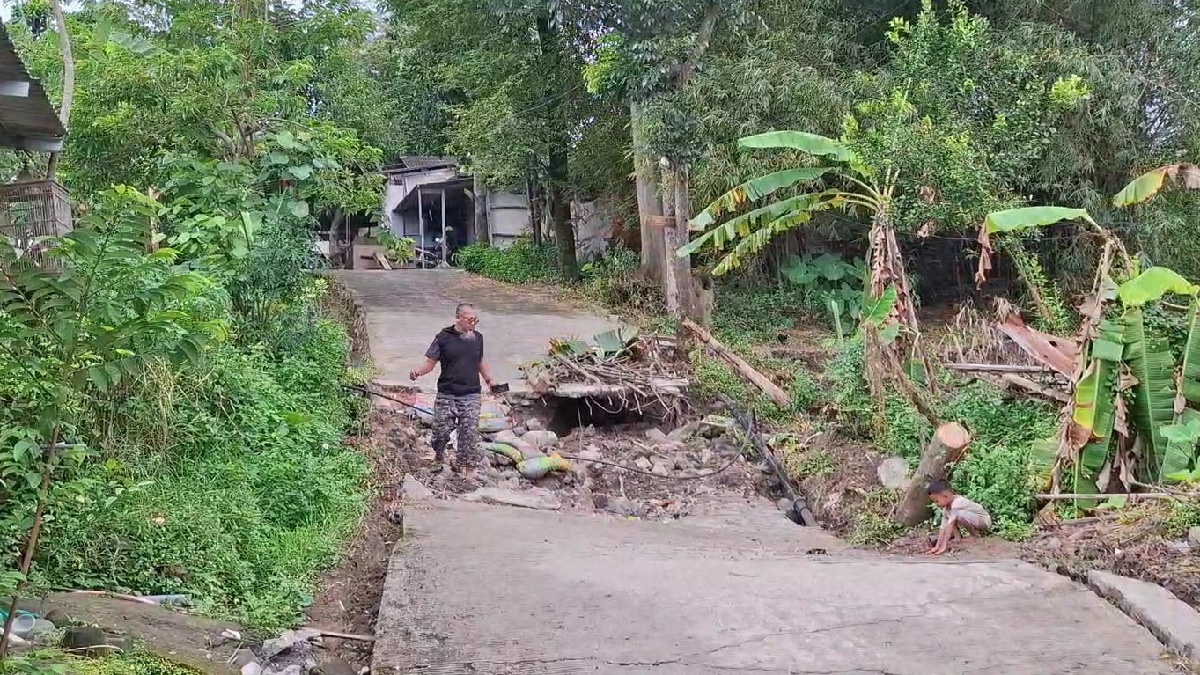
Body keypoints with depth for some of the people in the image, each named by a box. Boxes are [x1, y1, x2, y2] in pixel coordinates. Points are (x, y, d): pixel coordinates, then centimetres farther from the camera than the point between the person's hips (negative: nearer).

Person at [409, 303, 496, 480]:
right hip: (446, 394, -2)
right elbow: (431, 361, -2)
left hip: (471, 395, 2)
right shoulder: (444, 337, -3)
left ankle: (468, 466, 10)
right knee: (441, 430, 0)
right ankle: (439, 454, 32)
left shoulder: (478, 338, 9)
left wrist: (489, 379, 8)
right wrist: (418, 372, -22)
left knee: (470, 432, -2)